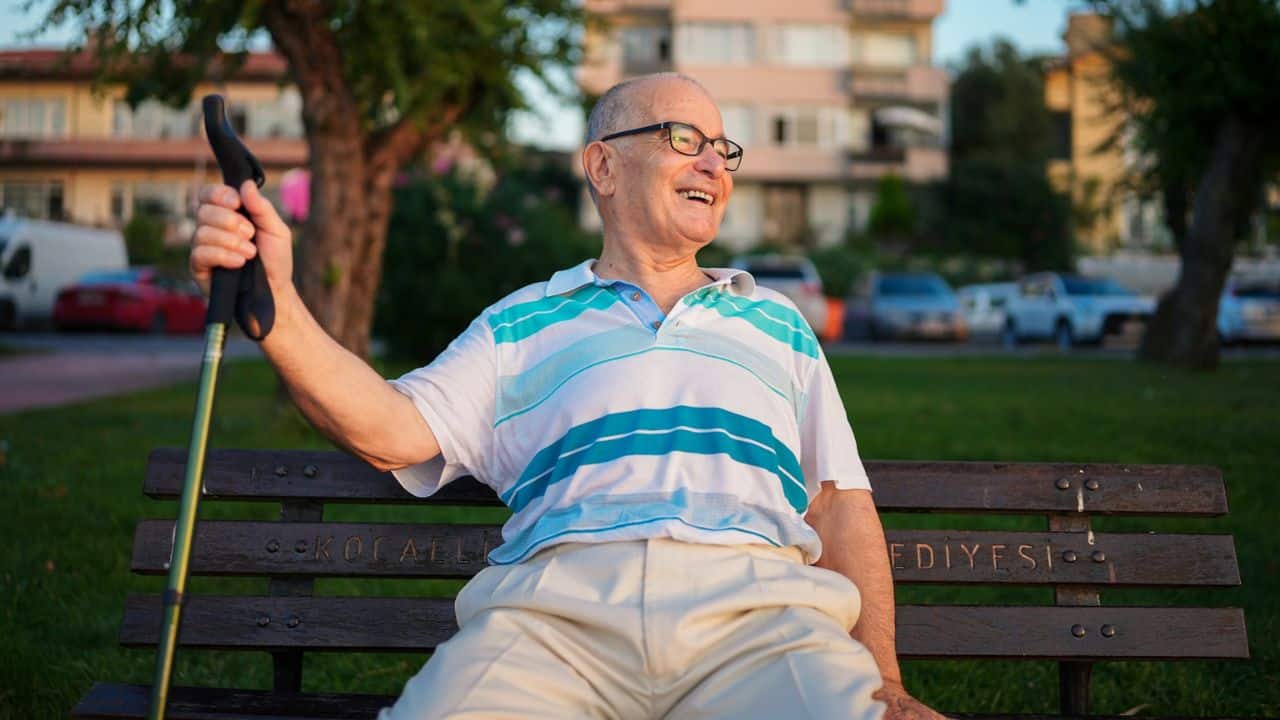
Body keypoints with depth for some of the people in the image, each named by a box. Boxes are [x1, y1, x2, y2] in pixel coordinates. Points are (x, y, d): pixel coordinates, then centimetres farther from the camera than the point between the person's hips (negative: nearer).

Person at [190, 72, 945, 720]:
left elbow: (842, 504, 21)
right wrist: (277, 305, -9)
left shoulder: (779, 325, 29)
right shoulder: (522, 324, 23)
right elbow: (388, 430, 8)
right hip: (557, 601, 0)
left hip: (756, 603, 1)